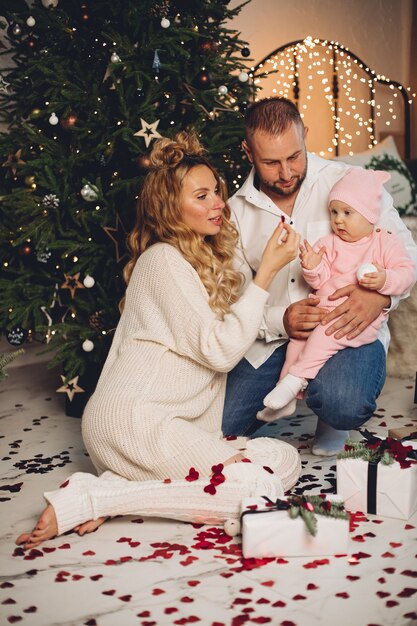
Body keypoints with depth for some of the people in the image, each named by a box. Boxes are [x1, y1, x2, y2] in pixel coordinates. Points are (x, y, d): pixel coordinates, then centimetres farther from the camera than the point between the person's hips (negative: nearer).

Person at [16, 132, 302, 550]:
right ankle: (91, 497, -17)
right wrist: (267, 272, -13)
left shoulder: (202, 260, 22)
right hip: (132, 420, -9)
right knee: (264, 483, -19)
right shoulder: (164, 260, -8)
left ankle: (121, 486, -5)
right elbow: (219, 350, -14)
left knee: (283, 459, -2)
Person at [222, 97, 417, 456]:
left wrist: (381, 294, -20)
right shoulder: (237, 211, 6)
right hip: (274, 337, 3)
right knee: (218, 425, -11)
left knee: (343, 406, -34)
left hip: (350, 330, -3)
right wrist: (279, 320, -17)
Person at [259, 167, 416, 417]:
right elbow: (321, 281, 7)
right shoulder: (329, 243, 14)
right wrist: (313, 268, -14)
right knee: (299, 335, -12)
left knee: (327, 332, -30)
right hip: (324, 308, 5)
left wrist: (385, 280, -24)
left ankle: (296, 378, -24)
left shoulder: (386, 243, 4)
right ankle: (287, 398, -5)